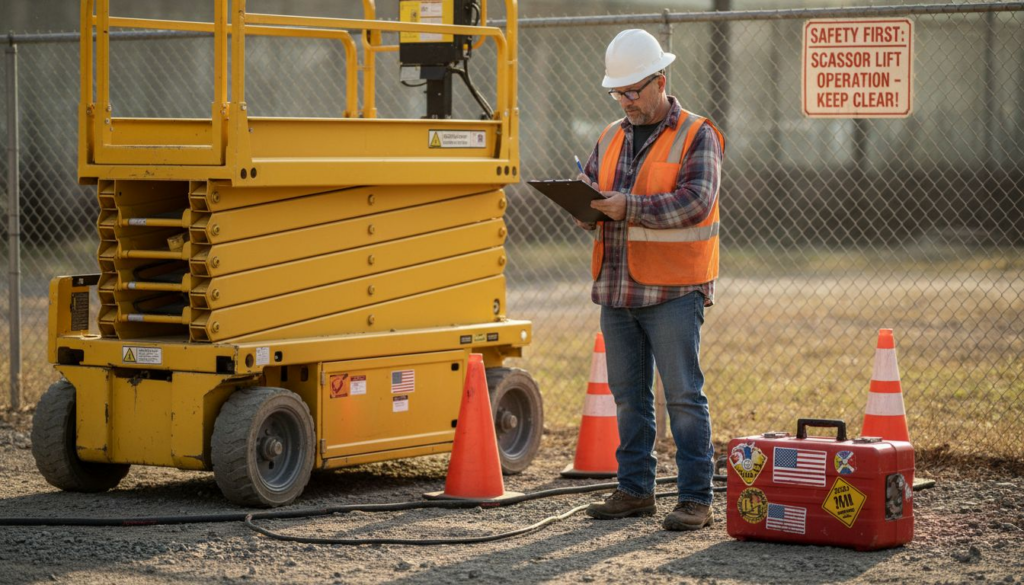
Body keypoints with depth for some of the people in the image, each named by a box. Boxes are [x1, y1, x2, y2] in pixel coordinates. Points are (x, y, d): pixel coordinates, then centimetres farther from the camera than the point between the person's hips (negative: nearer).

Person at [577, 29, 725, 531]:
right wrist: (587, 209, -11)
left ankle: (696, 499, -3)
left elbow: (696, 201, -17)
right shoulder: (611, 139, 15)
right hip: (616, 290, 6)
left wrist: (630, 207, -25)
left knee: (684, 396, -6)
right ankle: (635, 489, 20)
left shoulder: (696, 136, -5)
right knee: (628, 395, 12)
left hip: (673, 291, -6)